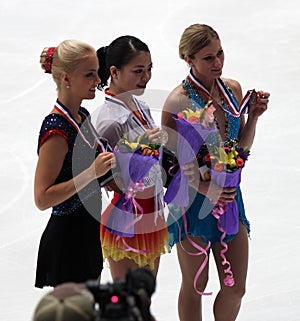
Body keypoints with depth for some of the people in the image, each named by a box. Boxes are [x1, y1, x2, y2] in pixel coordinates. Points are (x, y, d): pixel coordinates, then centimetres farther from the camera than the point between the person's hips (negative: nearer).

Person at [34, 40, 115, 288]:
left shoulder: (82, 116, 6)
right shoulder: (56, 130, -21)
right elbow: (42, 198, -25)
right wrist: (91, 173, -29)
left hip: (88, 231, 9)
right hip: (67, 239, -9)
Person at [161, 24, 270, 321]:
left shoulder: (232, 89, 3)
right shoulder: (178, 101, -15)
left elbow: (241, 147, 11)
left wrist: (253, 116, -4)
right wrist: (204, 188, -23)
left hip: (229, 193, 5)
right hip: (192, 198, -5)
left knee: (235, 288, 7)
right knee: (195, 285, 8)